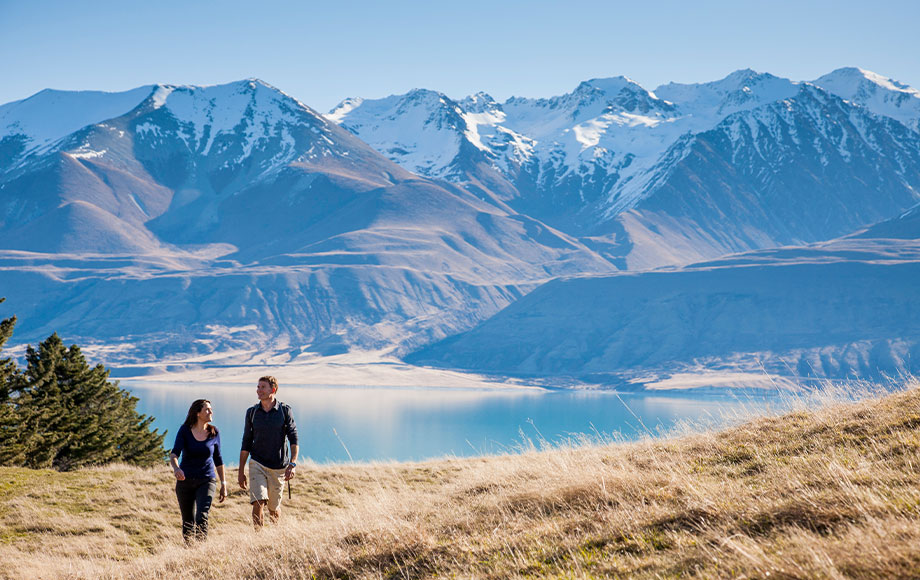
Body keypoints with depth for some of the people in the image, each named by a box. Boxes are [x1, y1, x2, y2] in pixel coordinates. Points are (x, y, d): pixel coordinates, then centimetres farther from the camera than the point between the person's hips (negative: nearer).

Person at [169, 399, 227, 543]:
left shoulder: (214, 433, 0)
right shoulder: (185, 430, -6)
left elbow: (218, 460, 10)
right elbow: (174, 453, -18)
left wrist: (223, 484, 10)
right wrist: (176, 468, -40)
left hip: (207, 481, 0)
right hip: (185, 480, 0)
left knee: (202, 517, -19)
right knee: (188, 522, 9)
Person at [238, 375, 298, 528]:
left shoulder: (285, 411, -2)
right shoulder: (252, 412, 4)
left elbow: (293, 439, -5)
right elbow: (246, 443, 9)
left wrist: (292, 464, -19)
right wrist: (241, 472, 7)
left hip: (278, 467, -1)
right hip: (257, 464, 1)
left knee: (274, 509, 9)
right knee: (258, 503, -19)